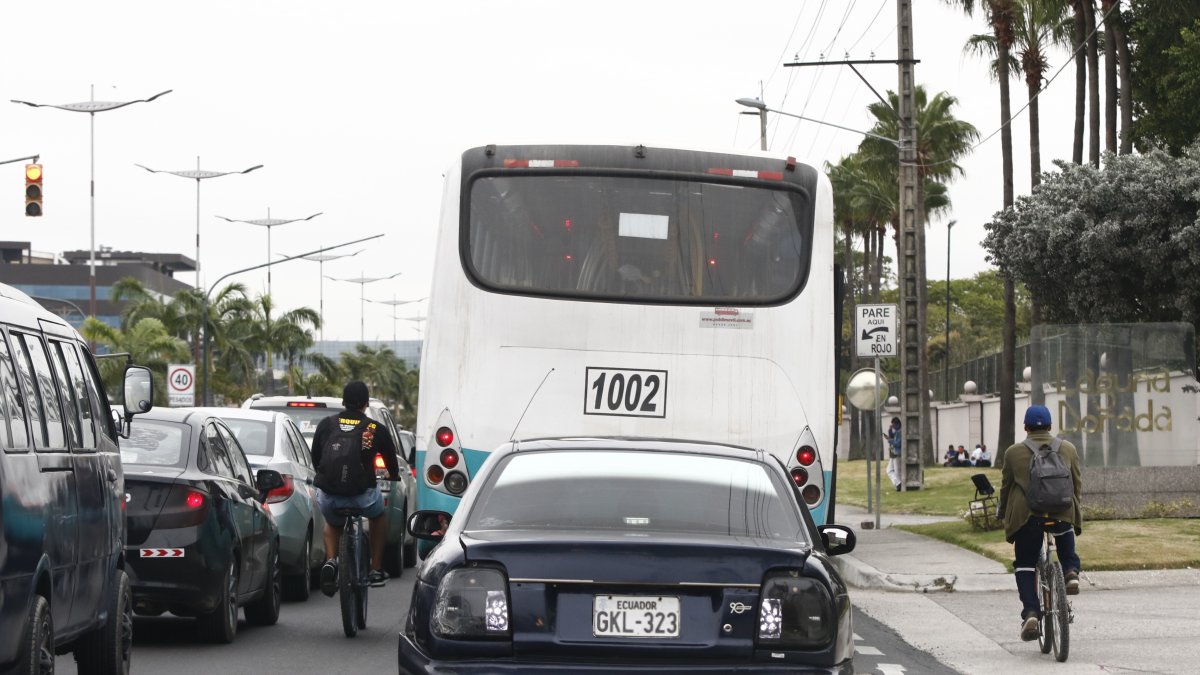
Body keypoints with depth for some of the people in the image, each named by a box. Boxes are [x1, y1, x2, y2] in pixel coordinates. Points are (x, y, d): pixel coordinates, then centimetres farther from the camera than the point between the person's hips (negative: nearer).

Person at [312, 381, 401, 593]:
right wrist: (394, 477, 42)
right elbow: (391, 461, 20)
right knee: (378, 517, 32)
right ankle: (376, 571, 32)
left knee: (332, 523, 33)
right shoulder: (377, 430, 5)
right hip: (362, 495, -1)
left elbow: (315, 458, 18)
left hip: (328, 496, 1)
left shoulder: (326, 424, 9)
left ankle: (330, 561, 6)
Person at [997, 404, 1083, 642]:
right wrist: (1076, 513, 25)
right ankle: (1071, 571, 0)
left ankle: (1030, 613, -8)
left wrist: (1002, 512, 23)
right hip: (1062, 513, 2)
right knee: (1066, 546, 30)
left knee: (1025, 563, 8)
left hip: (1027, 515, -2)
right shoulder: (1068, 449, 9)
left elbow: (1006, 486, 9)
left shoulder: (1013, 453, 3)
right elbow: (1076, 484, 14)